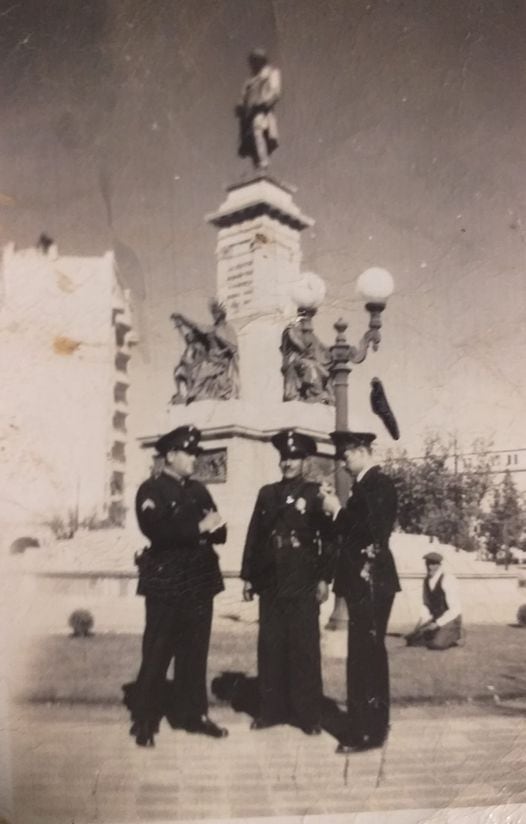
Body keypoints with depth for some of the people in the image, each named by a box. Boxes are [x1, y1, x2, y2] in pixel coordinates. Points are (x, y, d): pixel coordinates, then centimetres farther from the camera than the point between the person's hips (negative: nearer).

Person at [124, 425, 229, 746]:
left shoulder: (199, 490, 14)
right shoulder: (151, 490, -4)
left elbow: (220, 533, 9)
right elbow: (157, 531, -20)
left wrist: (213, 528, -13)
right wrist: (198, 528, -21)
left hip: (200, 581, 6)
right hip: (166, 582, -5)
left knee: (195, 651, 10)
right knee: (157, 653, 1)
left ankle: (193, 713, 21)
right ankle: (145, 721, 11)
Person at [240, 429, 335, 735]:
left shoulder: (316, 494, 0)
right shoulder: (267, 493, 12)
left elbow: (328, 538, -4)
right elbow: (254, 536, 11)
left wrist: (324, 578, -10)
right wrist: (248, 576, 8)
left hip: (303, 582, -4)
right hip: (270, 581, 4)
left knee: (305, 647, 1)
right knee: (270, 646, 7)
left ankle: (309, 714, 10)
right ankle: (272, 710, 18)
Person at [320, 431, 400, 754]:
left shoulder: (380, 483, -14)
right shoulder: (366, 484, 15)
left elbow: (372, 531, -23)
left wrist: (338, 511, -14)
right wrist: (337, 510, 3)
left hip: (372, 582, -10)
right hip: (363, 581, 10)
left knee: (366, 655, -6)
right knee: (368, 654, 16)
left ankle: (368, 730, 1)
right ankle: (370, 723, 27)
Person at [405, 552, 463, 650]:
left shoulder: (448, 579, -18)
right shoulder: (427, 580, 3)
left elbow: (455, 609, -20)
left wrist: (437, 624, -23)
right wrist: (422, 620, -5)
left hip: (449, 621, -6)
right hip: (434, 620, 6)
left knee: (437, 644, -29)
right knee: (411, 639, -10)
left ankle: (452, 638, 3)